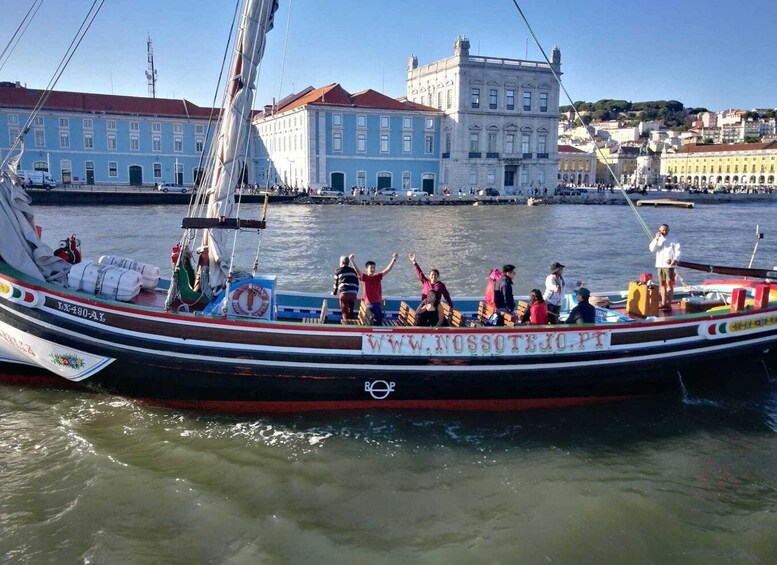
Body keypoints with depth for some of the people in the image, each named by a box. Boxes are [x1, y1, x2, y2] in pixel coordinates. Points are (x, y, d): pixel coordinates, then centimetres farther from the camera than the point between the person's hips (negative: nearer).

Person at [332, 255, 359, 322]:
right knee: (351, 311, 14)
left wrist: (334, 293, 27)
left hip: (344, 292, -3)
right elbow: (357, 283, 19)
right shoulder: (353, 270, 20)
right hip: (353, 293, 4)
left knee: (345, 311, -1)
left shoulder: (338, 271, 10)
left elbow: (336, 283, 14)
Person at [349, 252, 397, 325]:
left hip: (379, 302, 6)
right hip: (370, 302, -6)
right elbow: (357, 271, -19)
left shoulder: (378, 276, 9)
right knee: (377, 321, -10)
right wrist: (352, 261, -31)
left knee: (380, 319, 7)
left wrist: (394, 259, -6)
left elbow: (388, 269, 5)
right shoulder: (364, 277, -4)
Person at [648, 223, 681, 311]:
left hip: (669, 265, -5)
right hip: (659, 264, 5)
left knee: (669, 284, -7)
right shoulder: (657, 239, 11)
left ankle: (669, 305, -9)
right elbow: (652, 249, -2)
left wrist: (675, 259, -23)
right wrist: (656, 239, -13)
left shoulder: (673, 239, -2)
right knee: (662, 284, 10)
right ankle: (663, 303, 19)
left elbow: (678, 250, -8)